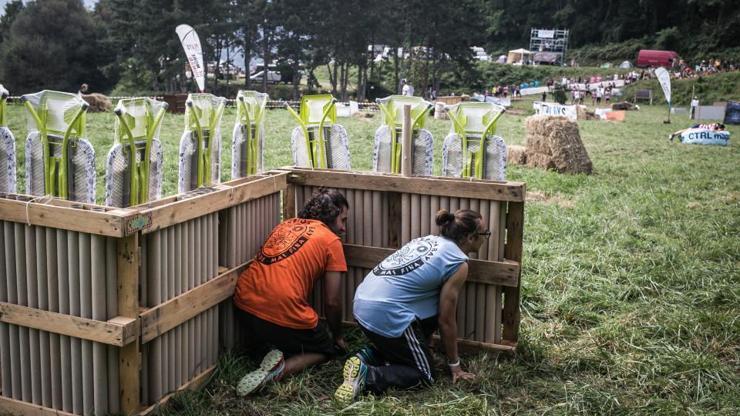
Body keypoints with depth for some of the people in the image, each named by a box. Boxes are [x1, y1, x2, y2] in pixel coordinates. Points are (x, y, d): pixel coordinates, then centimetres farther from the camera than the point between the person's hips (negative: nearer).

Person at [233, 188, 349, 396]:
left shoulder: (285, 225, 20)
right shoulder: (331, 241, 2)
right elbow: (332, 302, 3)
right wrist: (338, 337, 23)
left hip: (244, 308, 7)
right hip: (283, 315, -7)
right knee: (329, 348, 20)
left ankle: (270, 349, 6)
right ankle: (281, 368, -6)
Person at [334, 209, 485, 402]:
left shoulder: (429, 240, 19)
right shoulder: (459, 263, -4)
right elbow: (446, 320, 0)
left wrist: (423, 339, 40)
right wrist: (455, 365, 14)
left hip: (362, 303, 8)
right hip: (386, 314, -8)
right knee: (425, 377, 8)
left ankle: (368, 356, 12)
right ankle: (366, 375, -12)